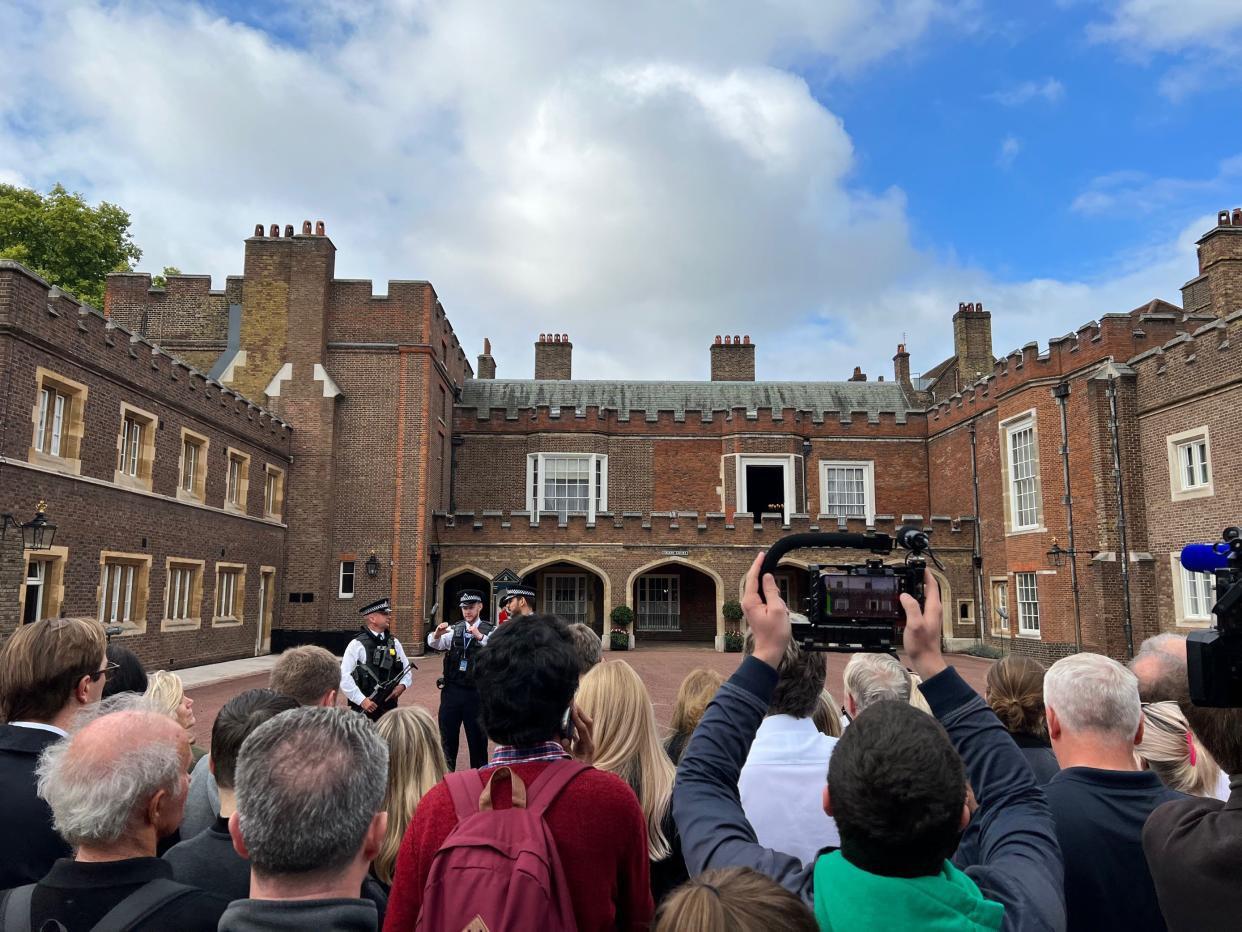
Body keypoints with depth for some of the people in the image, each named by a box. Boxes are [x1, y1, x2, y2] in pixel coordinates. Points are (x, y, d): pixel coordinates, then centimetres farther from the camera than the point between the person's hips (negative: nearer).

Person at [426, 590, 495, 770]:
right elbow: (433, 644, -8)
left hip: (476, 692, -3)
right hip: (451, 690, 3)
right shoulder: (453, 629, 6)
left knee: (477, 739, 7)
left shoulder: (491, 630, -3)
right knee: (448, 737, 13)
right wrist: (437, 634, -30)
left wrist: (480, 636, -37)